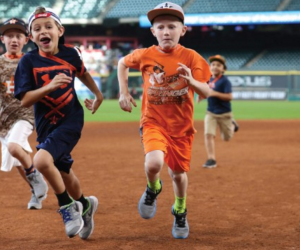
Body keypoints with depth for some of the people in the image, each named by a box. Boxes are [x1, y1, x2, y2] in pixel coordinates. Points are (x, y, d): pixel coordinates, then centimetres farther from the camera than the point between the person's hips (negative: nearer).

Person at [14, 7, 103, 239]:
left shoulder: (70, 53, -5)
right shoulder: (29, 61, -9)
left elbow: (82, 73, 18)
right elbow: (25, 100, -14)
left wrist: (98, 94, 29)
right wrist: (50, 86, -27)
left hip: (71, 119, -3)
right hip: (46, 125, 3)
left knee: (42, 160, -26)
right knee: (63, 173, 16)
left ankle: (68, 206, -5)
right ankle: (84, 206, 45)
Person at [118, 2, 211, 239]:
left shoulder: (190, 57, -10)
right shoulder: (146, 55, -7)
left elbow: (206, 93, -12)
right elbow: (123, 63, 15)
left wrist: (191, 81, -33)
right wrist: (123, 92, 5)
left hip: (181, 125, 1)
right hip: (153, 122, -1)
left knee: (178, 173, 11)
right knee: (154, 163, -27)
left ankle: (180, 211, 43)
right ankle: (153, 189, 10)